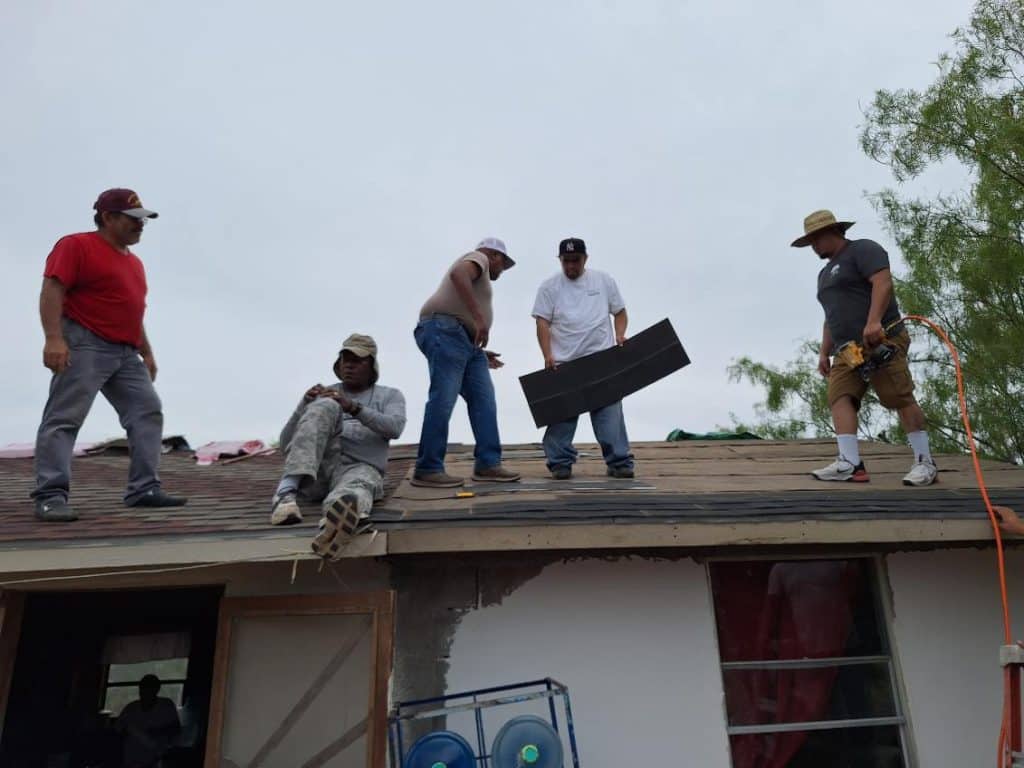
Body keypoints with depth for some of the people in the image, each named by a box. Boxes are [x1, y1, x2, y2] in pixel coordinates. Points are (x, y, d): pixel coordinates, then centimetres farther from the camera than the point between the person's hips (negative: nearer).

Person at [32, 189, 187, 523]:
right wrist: (54, 338, -24)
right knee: (64, 418, -10)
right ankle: (51, 496, -11)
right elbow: (52, 290, -13)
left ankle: (144, 489, 5)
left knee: (148, 412, 2)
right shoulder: (76, 245, -2)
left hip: (125, 353, 9)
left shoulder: (133, 261, 24)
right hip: (83, 345, -9)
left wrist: (146, 353, 22)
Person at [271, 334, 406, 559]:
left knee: (353, 493, -42)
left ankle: (340, 518, -81)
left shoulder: (390, 396, 18)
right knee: (325, 408, -27)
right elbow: (287, 444, 11)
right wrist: (304, 404, -6)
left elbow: (394, 429, -8)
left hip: (360, 471, -1)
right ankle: (287, 491, -43)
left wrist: (352, 407, -22)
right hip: (316, 474, 1)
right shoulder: (323, 397, 22)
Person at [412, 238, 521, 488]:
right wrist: (479, 316, -25)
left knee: (484, 401, 2)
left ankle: (487, 464, 1)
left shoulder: (480, 275, 33)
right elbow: (457, 274, -19)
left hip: (465, 340, 10)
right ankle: (427, 470, -11)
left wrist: (481, 353, 30)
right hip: (445, 331, -10)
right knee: (442, 401, -13)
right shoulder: (479, 258, 6)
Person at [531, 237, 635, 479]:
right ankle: (561, 464, 8)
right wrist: (547, 356, -12)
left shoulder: (604, 281, 12)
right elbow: (542, 323, -1)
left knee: (609, 412, -2)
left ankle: (619, 462, 1)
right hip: (564, 363, 0)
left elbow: (619, 312, 16)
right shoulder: (549, 287, 6)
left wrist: (620, 335, -3)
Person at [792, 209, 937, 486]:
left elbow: (883, 282, -14)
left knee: (900, 398, -9)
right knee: (840, 397, -12)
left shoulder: (863, 250, 3)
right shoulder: (826, 273, 29)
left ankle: (924, 462, -1)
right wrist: (824, 352, 23)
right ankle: (850, 464, -21)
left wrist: (873, 322, -27)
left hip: (881, 340, -8)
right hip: (847, 349, 8)